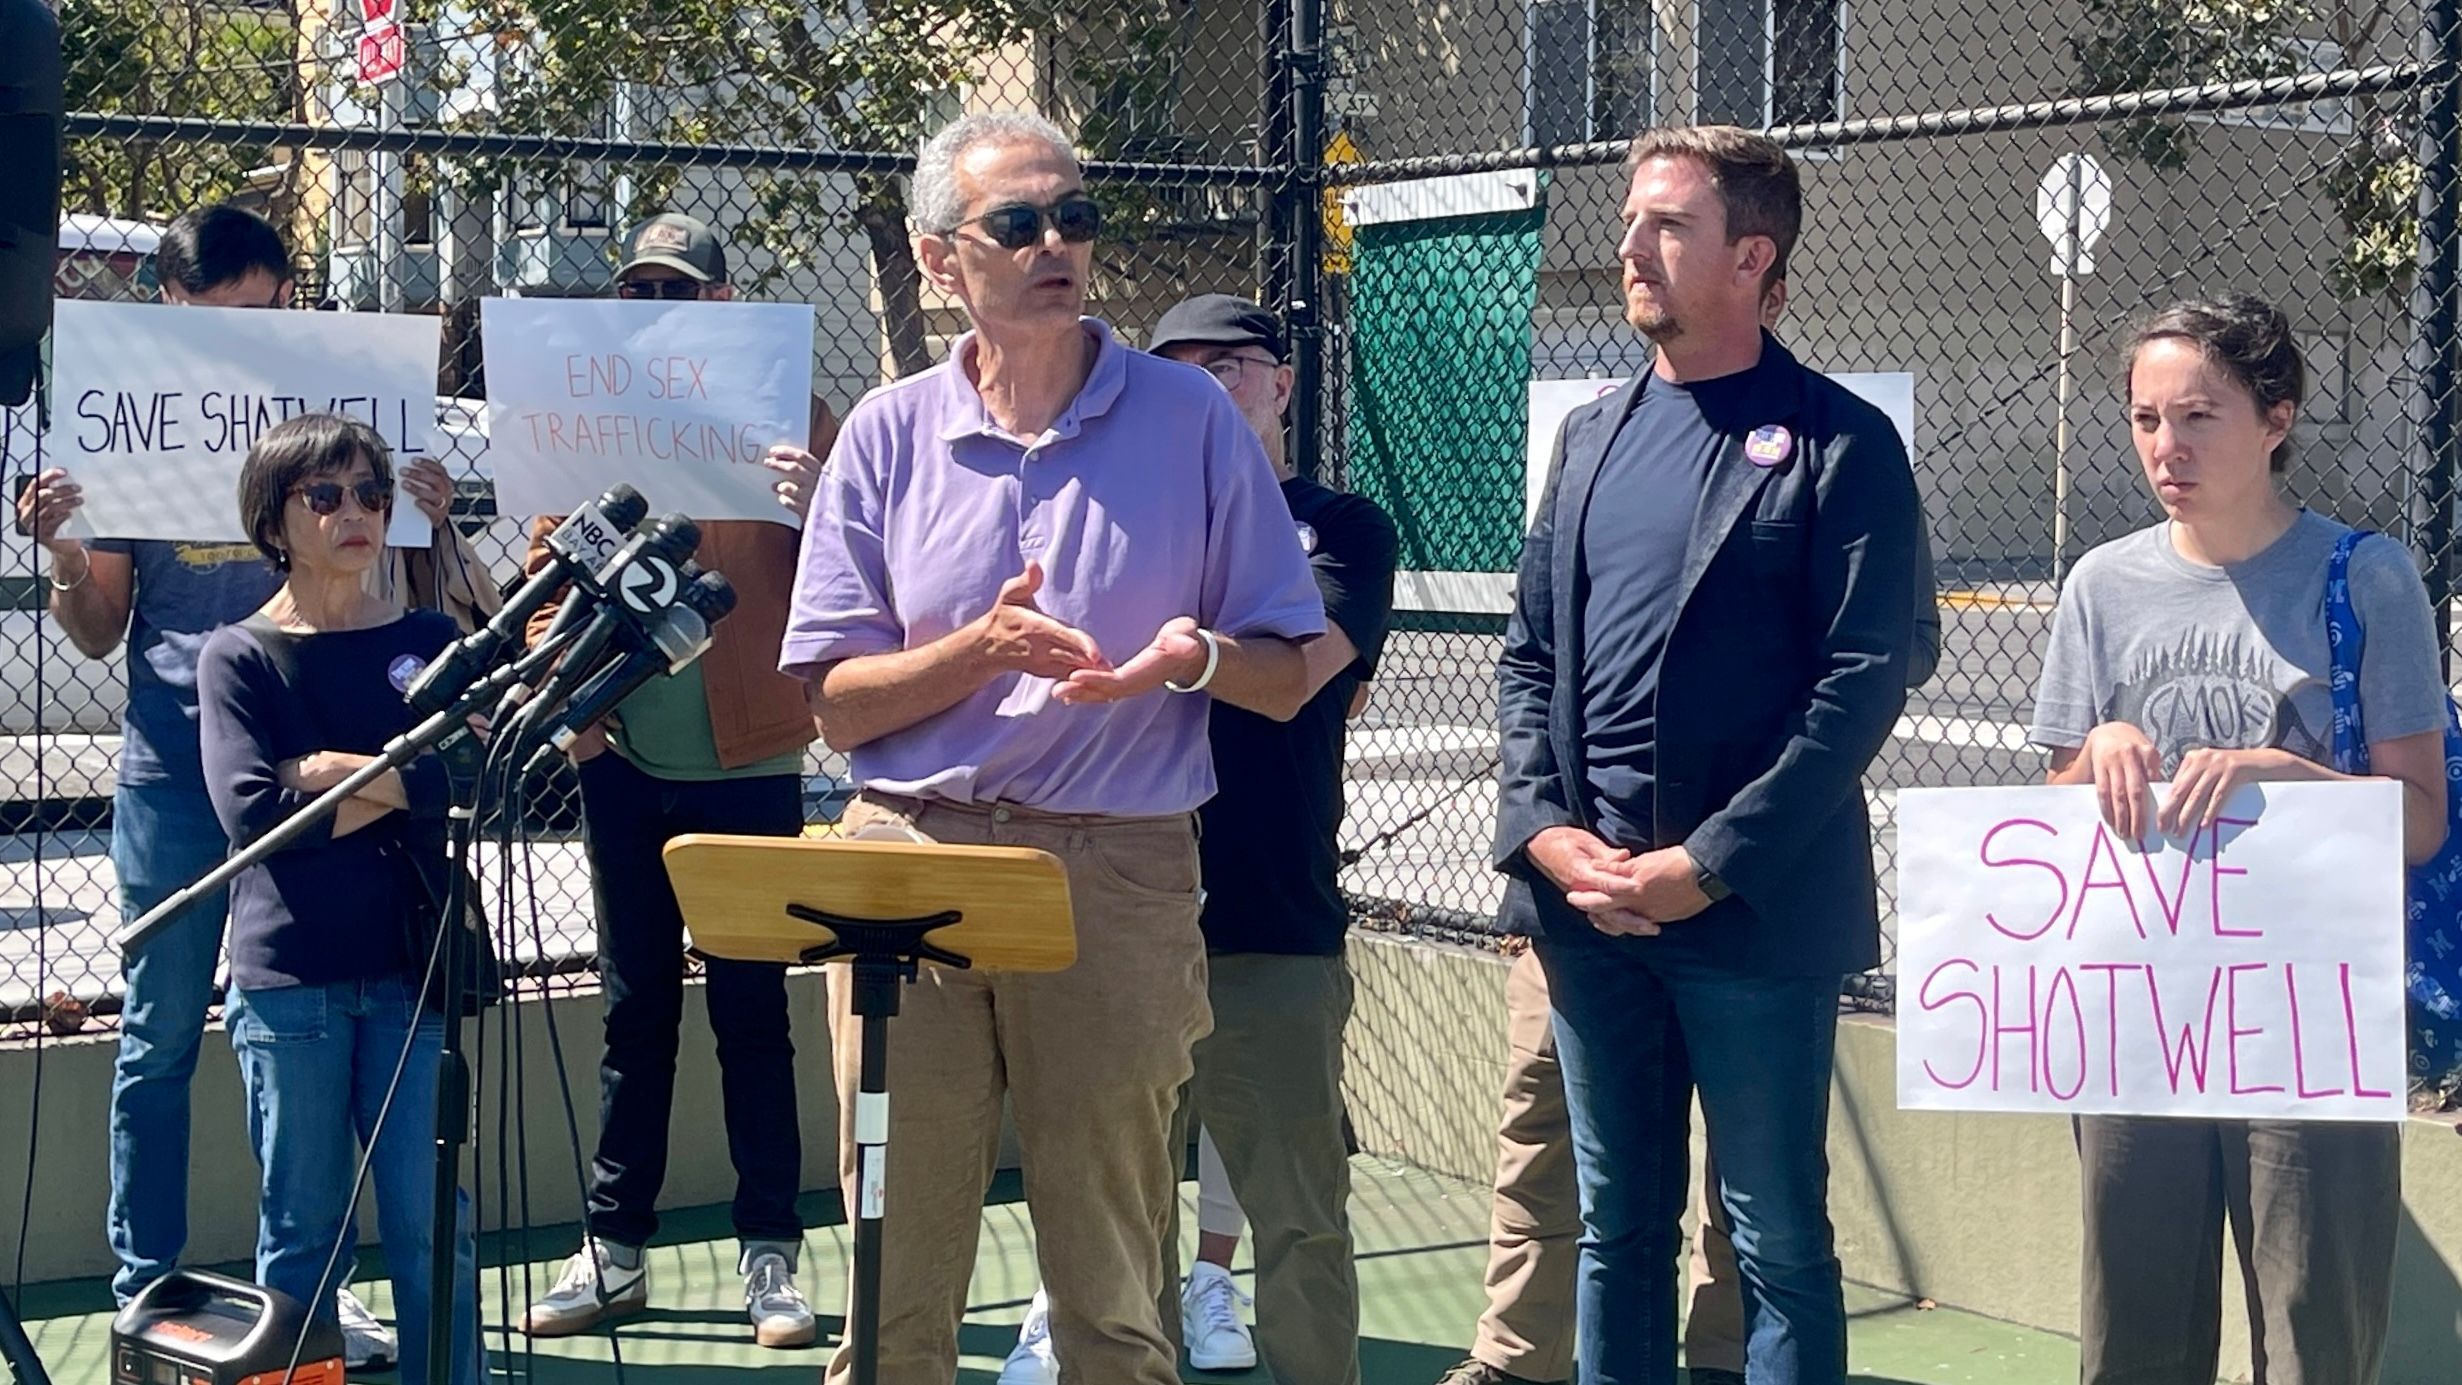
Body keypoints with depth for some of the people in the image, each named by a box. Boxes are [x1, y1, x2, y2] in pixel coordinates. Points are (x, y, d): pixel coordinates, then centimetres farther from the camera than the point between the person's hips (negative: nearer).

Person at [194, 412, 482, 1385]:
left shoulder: (430, 640, 10)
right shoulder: (237, 657, 2)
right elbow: (251, 813, -12)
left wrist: (336, 773, -10)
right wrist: (397, 787, -7)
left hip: (412, 969, 2)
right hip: (290, 978, -2)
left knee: (433, 1232, -1)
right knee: (303, 1237, 4)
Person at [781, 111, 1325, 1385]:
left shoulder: (1190, 419, 3)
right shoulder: (888, 434, 5)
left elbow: (1287, 677, 5)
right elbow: (836, 705, 3)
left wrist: (1195, 657, -17)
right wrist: (984, 649, -14)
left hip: (1119, 873, -1)